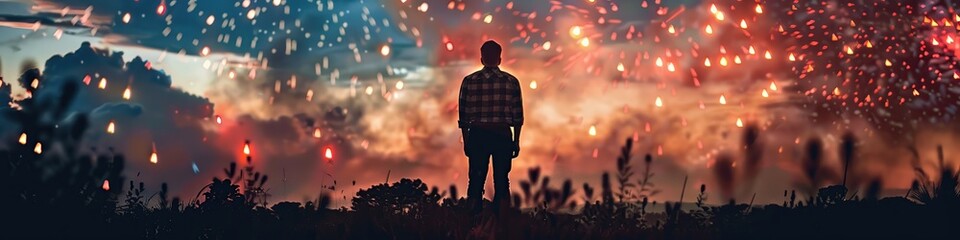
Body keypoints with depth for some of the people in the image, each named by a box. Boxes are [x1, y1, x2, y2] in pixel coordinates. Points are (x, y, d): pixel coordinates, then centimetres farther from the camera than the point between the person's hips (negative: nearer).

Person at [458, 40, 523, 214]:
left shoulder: (469, 81, -1)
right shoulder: (511, 81, 0)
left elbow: (464, 115, 1)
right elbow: (517, 116, 1)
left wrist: (466, 140, 11)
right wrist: (516, 141, 10)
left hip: (477, 135, 0)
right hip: (503, 135, 0)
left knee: (476, 180, 6)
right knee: (501, 180, 6)